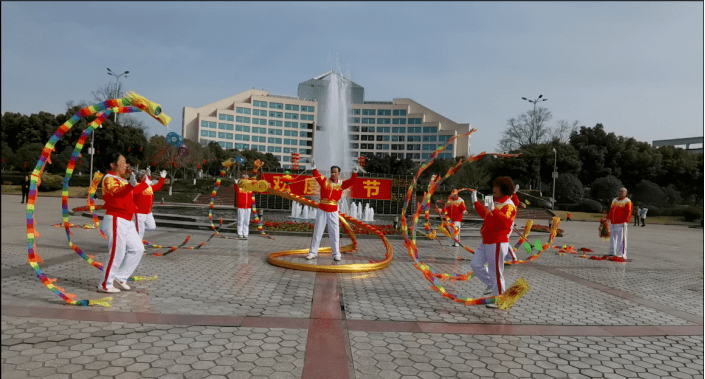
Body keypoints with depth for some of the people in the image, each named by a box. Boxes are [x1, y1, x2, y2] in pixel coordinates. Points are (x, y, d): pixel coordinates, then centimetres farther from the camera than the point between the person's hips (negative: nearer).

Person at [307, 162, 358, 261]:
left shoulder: (341, 185, 5)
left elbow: (351, 181, -4)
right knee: (317, 232, 6)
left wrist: (354, 173, -20)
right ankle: (313, 252, 15)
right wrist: (314, 168, -27)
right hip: (322, 210, 0)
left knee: (334, 233, 3)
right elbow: (317, 175, -10)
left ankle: (336, 254, 11)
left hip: (333, 211, 0)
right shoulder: (324, 181, 4)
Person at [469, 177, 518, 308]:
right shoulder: (496, 202, 16)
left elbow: (504, 220, -33)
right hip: (486, 242, 10)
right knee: (475, 264, 13)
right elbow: (485, 214, 30)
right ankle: (491, 285, 29)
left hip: (497, 243, -10)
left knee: (495, 271, -3)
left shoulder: (508, 205, -14)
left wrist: (493, 210, -48)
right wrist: (475, 201, 32)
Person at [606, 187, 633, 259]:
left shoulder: (627, 201, -2)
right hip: (613, 223, 7)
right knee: (612, 238, 9)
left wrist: (625, 222, -18)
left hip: (621, 223, -7)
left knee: (621, 238, -6)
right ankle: (612, 253, 16)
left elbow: (628, 212, -10)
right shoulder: (614, 200, 19)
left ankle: (621, 254, -3)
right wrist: (608, 218, 19)